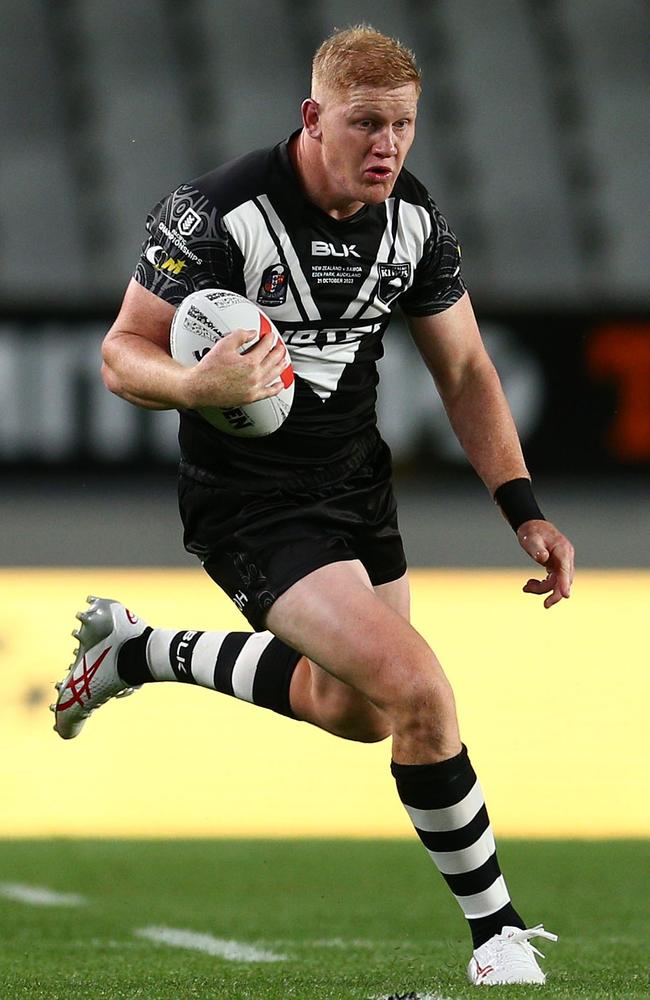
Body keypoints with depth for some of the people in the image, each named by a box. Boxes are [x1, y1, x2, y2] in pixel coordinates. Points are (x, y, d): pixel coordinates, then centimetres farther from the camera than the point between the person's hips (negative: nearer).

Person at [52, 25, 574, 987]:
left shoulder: (415, 220, -4)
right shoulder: (216, 213, -22)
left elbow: (463, 372, 7)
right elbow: (122, 355, -15)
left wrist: (524, 509, -1)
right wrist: (201, 384, -37)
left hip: (356, 482, 7)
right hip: (249, 503, -7)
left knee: (355, 710, 21)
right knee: (418, 692, -20)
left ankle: (136, 652, 40)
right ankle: (497, 933, -5)